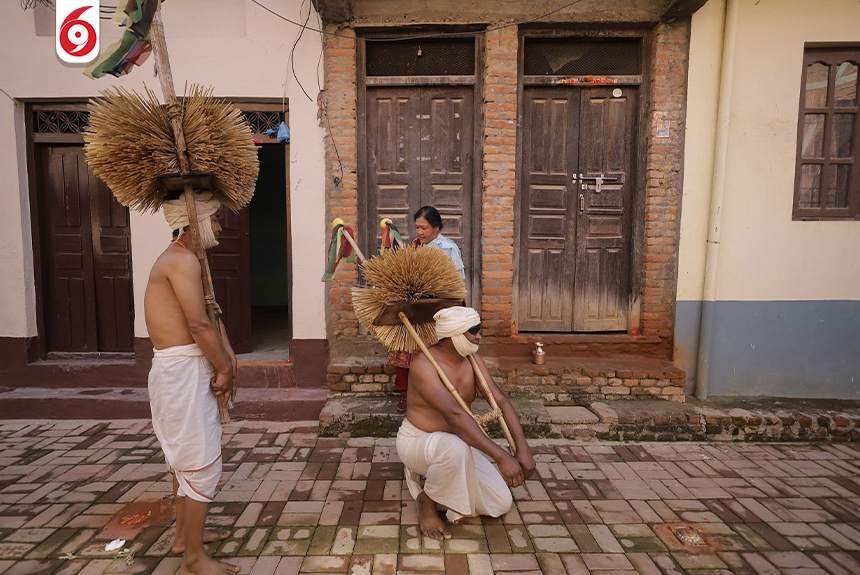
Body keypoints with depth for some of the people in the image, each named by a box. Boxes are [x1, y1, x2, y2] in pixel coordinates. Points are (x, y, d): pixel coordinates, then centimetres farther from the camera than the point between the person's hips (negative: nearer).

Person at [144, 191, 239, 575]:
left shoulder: (182, 260, 16)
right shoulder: (183, 260, -16)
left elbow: (212, 315, 12)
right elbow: (198, 324, -22)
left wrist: (227, 359, 2)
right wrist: (226, 368, -12)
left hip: (181, 370, 11)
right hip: (183, 371, -11)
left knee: (185, 457, 21)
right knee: (202, 462, -2)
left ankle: (185, 535, 39)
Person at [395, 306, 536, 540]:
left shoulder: (472, 360, -5)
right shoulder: (424, 365, -28)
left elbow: (500, 401, -10)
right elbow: (454, 415, -40)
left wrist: (523, 449, -24)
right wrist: (501, 457, -45)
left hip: (455, 443, 7)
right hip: (416, 441, -7)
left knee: (501, 504, -1)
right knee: (456, 447, -41)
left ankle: (432, 473, 18)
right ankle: (426, 503, -10)